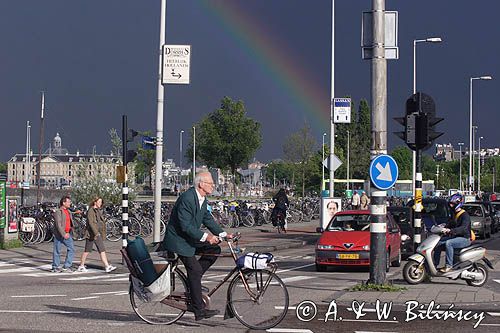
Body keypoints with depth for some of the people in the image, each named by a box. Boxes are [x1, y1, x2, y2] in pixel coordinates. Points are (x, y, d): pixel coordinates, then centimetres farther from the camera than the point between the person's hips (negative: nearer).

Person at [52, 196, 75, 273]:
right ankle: (55, 267, 12)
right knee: (57, 251, 2)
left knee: (71, 249, -2)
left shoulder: (68, 212, 14)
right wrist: (63, 234, -25)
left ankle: (67, 266, 4)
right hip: (59, 234, -7)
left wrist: (69, 232, 11)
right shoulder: (58, 212, -11)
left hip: (67, 234, 7)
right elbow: (58, 224, -19)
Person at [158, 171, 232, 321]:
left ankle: (193, 282, 5)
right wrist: (206, 236, -31)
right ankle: (199, 310, -8)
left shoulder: (202, 199, 6)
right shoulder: (187, 198, -24)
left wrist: (223, 234, 2)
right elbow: (185, 226, -28)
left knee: (214, 250, -1)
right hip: (178, 240, -9)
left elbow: (208, 219, 13)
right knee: (195, 270, -12)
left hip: (190, 239, 9)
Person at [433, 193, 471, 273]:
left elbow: (463, 228, -30)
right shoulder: (455, 214, 15)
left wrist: (450, 230, -42)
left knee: (448, 243, -33)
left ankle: (449, 265, -28)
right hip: (455, 237, 10)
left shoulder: (464, 215, -15)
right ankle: (435, 264, 1)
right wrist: (443, 227, 8)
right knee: (438, 243, -1)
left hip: (464, 238, -10)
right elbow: (451, 224, 28)